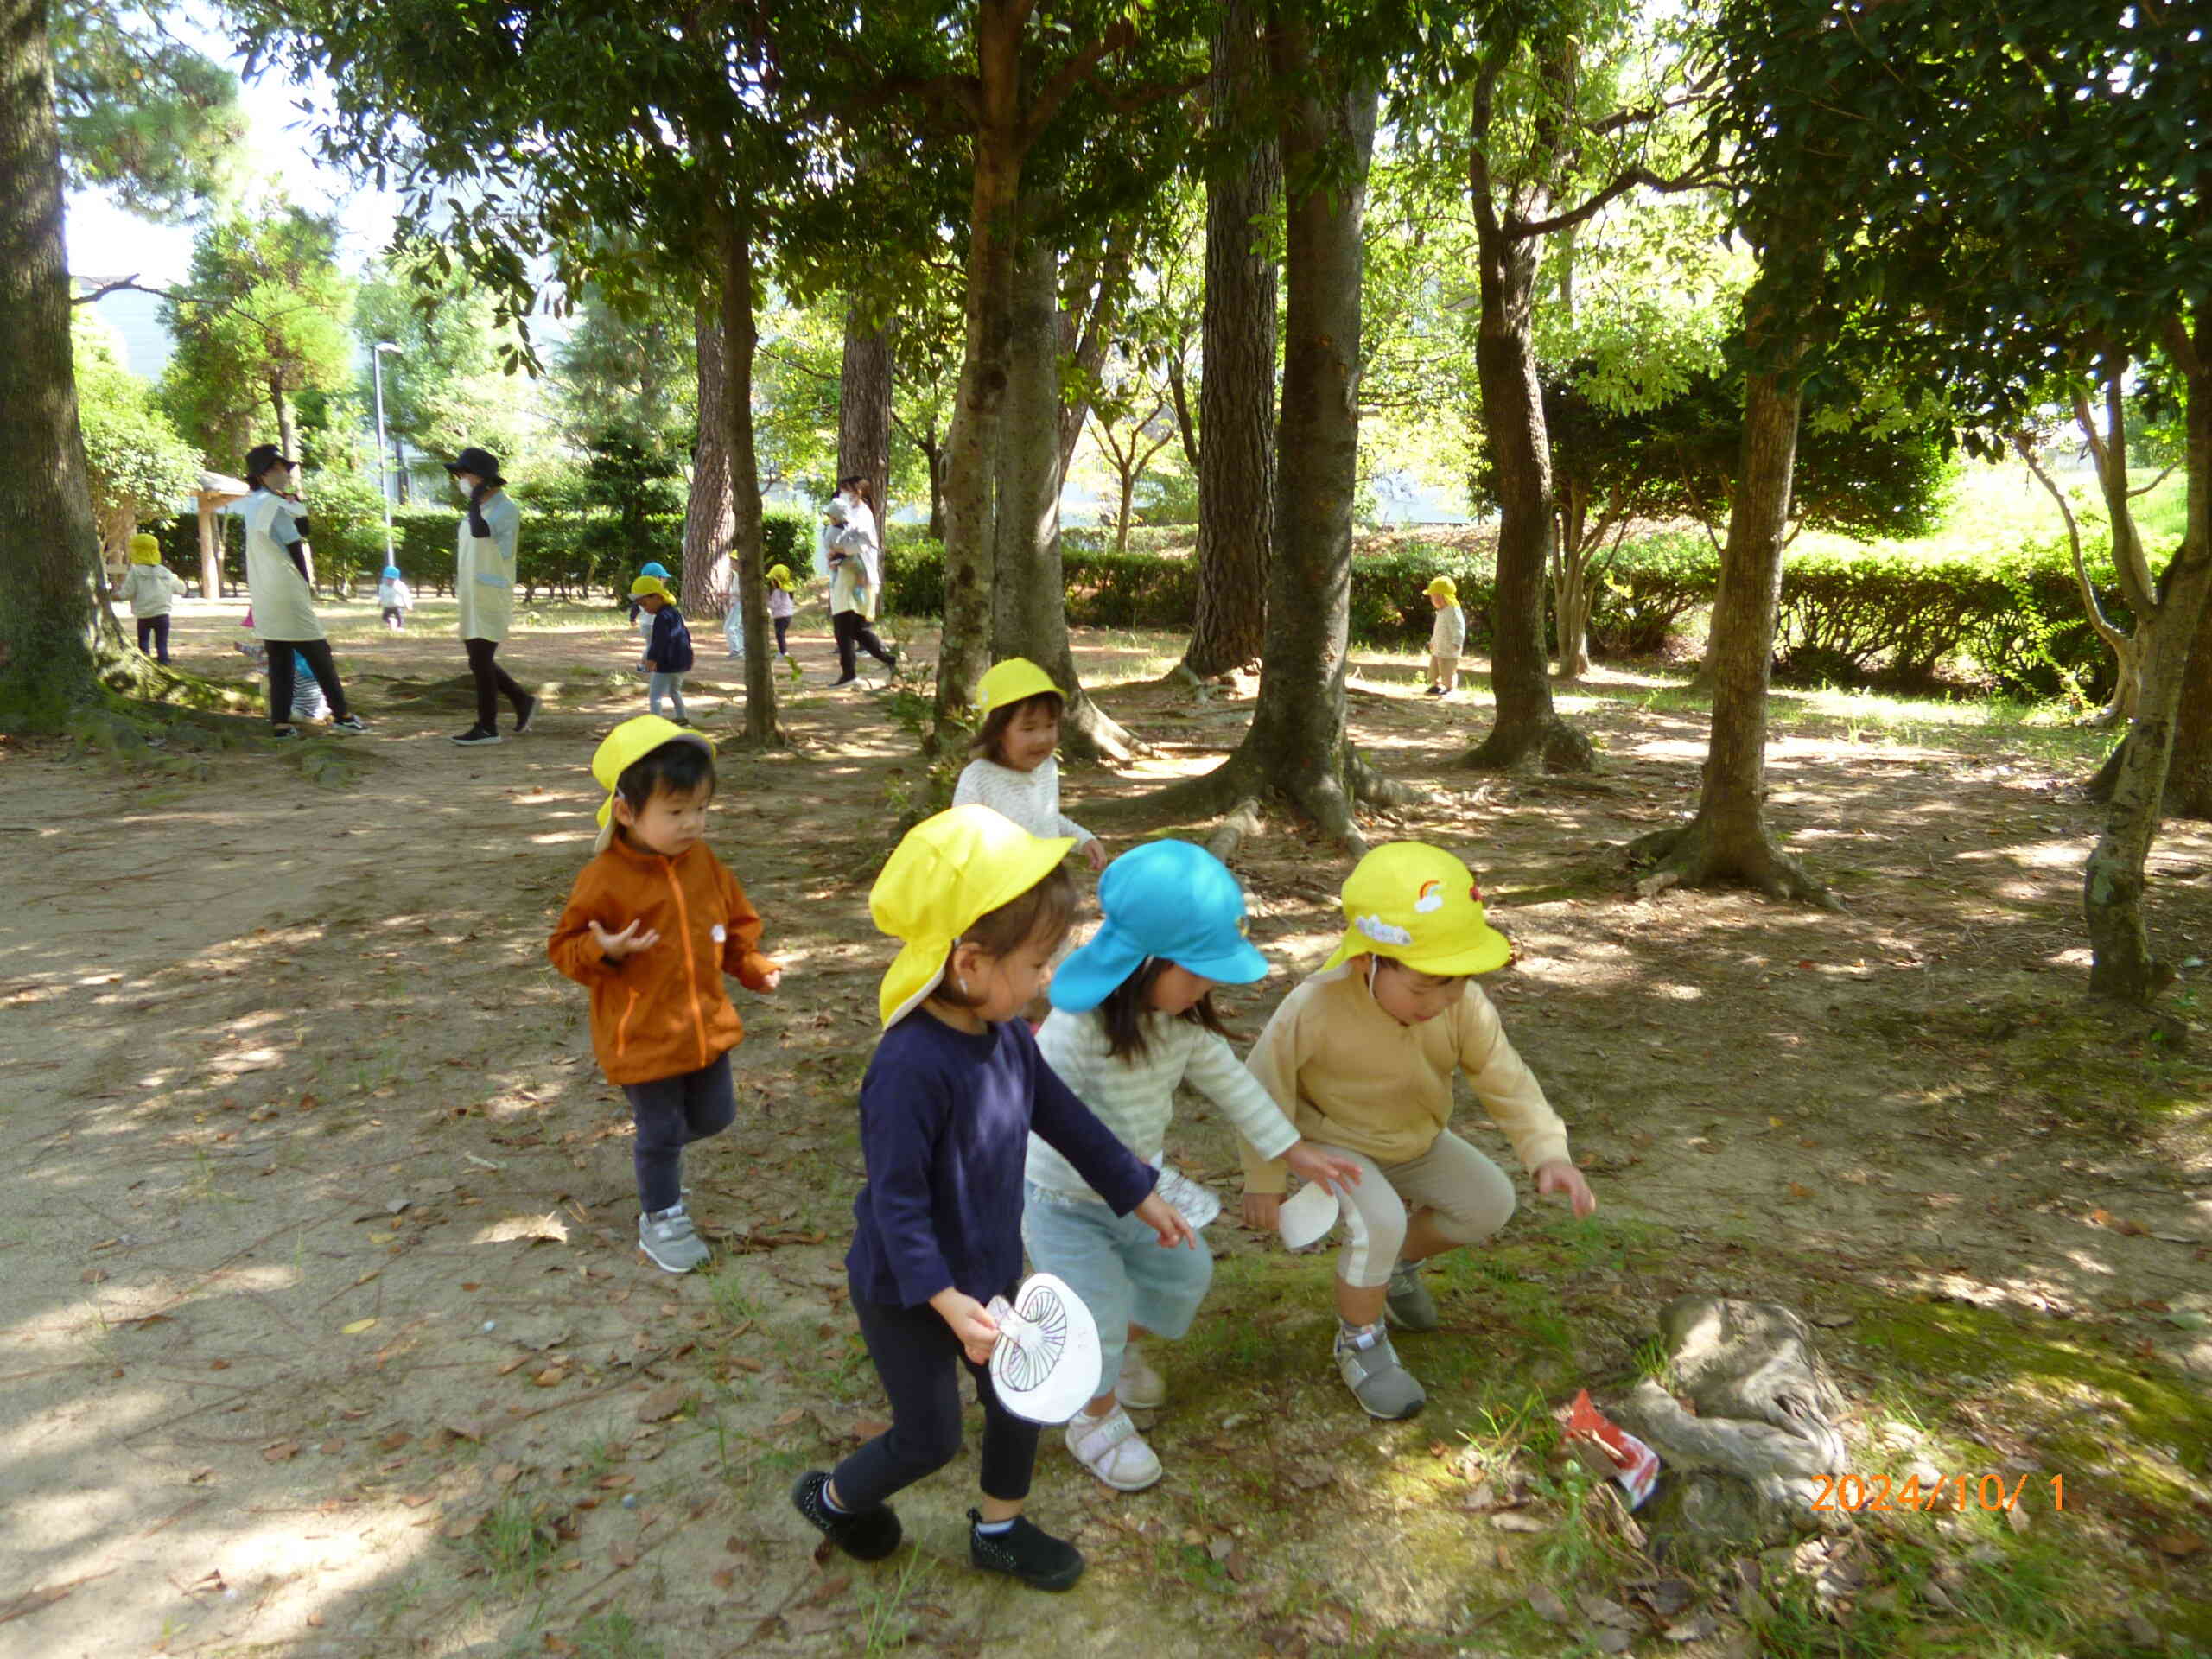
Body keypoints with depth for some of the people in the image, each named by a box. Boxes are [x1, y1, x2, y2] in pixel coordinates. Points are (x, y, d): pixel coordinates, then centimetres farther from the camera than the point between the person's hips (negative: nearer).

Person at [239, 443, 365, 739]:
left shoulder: (251, 504, 15)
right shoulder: (275, 505, -12)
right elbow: (296, 550, -9)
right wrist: (307, 585, 2)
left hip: (264, 599, 8)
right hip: (287, 595, -8)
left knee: (279, 660, 7)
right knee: (318, 655, -1)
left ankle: (280, 722, 3)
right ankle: (342, 715, 2)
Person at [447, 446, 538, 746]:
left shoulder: (505, 508, -12)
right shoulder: (477, 510, 16)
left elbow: (480, 531, -30)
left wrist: (475, 500, -17)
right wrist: (458, 583, 21)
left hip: (491, 598, -9)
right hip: (471, 598, 9)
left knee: (480, 661, -8)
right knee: (479, 661, 12)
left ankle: (487, 727, -1)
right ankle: (523, 701, 25)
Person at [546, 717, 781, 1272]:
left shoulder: (703, 861, -2)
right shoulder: (604, 878, -19)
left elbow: (736, 919, 12)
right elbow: (566, 946, -10)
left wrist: (753, 967, 0)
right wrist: (603, 950, -30)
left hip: (707, 1023, 6)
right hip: (642, 1036, -6)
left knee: (715, 1116, 18)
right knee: (660, 1130, 8)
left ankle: (660, 1155, 48)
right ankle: (660, 1219, 31)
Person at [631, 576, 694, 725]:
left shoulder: (661, 617, -18)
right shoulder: (675, 612, 13)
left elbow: (659, 641, -29)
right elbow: (686, 634, 25)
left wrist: (652, 659, -35)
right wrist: (688, 653, 37)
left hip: (667, 664, -10)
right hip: (683, 662, 10)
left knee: (654, 695, -10)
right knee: (674, 690, 30)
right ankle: (682, 718, 41)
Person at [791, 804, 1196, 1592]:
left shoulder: (1006, 1035, -9)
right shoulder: (911, 1067, -35)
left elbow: (1065, 1117, 4)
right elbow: (896, 1198, -30)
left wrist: (1139, 1194, 11)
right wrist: (946, 1299, -33)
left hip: (989, 1267, 7)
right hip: (907, 1291, -7)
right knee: (931, 1437, 13)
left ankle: (998, 1529, 45)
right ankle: (832, 1497, 42)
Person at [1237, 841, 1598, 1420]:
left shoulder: (1463, 1006, -24)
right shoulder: (1313, 1010, -36)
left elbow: (1505, 1080, -14)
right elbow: (1265, 1090, -22)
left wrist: (1547, 1151, -30)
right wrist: (1264, 1178, -12)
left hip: (1417, 1139, 6)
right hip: (1335, 1142, -5)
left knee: (1490, 1203, -3)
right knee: (1378, 1224, -30)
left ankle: (1400, 1264, 25)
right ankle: (1359, 1343, -2)